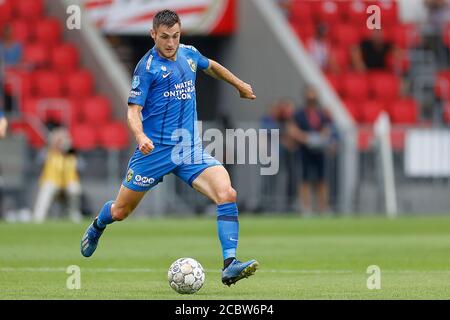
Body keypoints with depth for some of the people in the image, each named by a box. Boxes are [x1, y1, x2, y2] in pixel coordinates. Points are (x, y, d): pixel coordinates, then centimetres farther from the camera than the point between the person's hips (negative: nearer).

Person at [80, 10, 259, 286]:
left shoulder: (189, 54, 7)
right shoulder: (148, 66, -11)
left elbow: (211, 66, 31)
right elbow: (134, 109, -15)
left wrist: (240, 85, 41)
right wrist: (141, 136, -34)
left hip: (190, 148, 4)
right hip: (156, 149, -4)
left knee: (227, 194, -21)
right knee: (120, 211, 10)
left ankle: (230, 264, -26)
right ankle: (96, 228, 47)